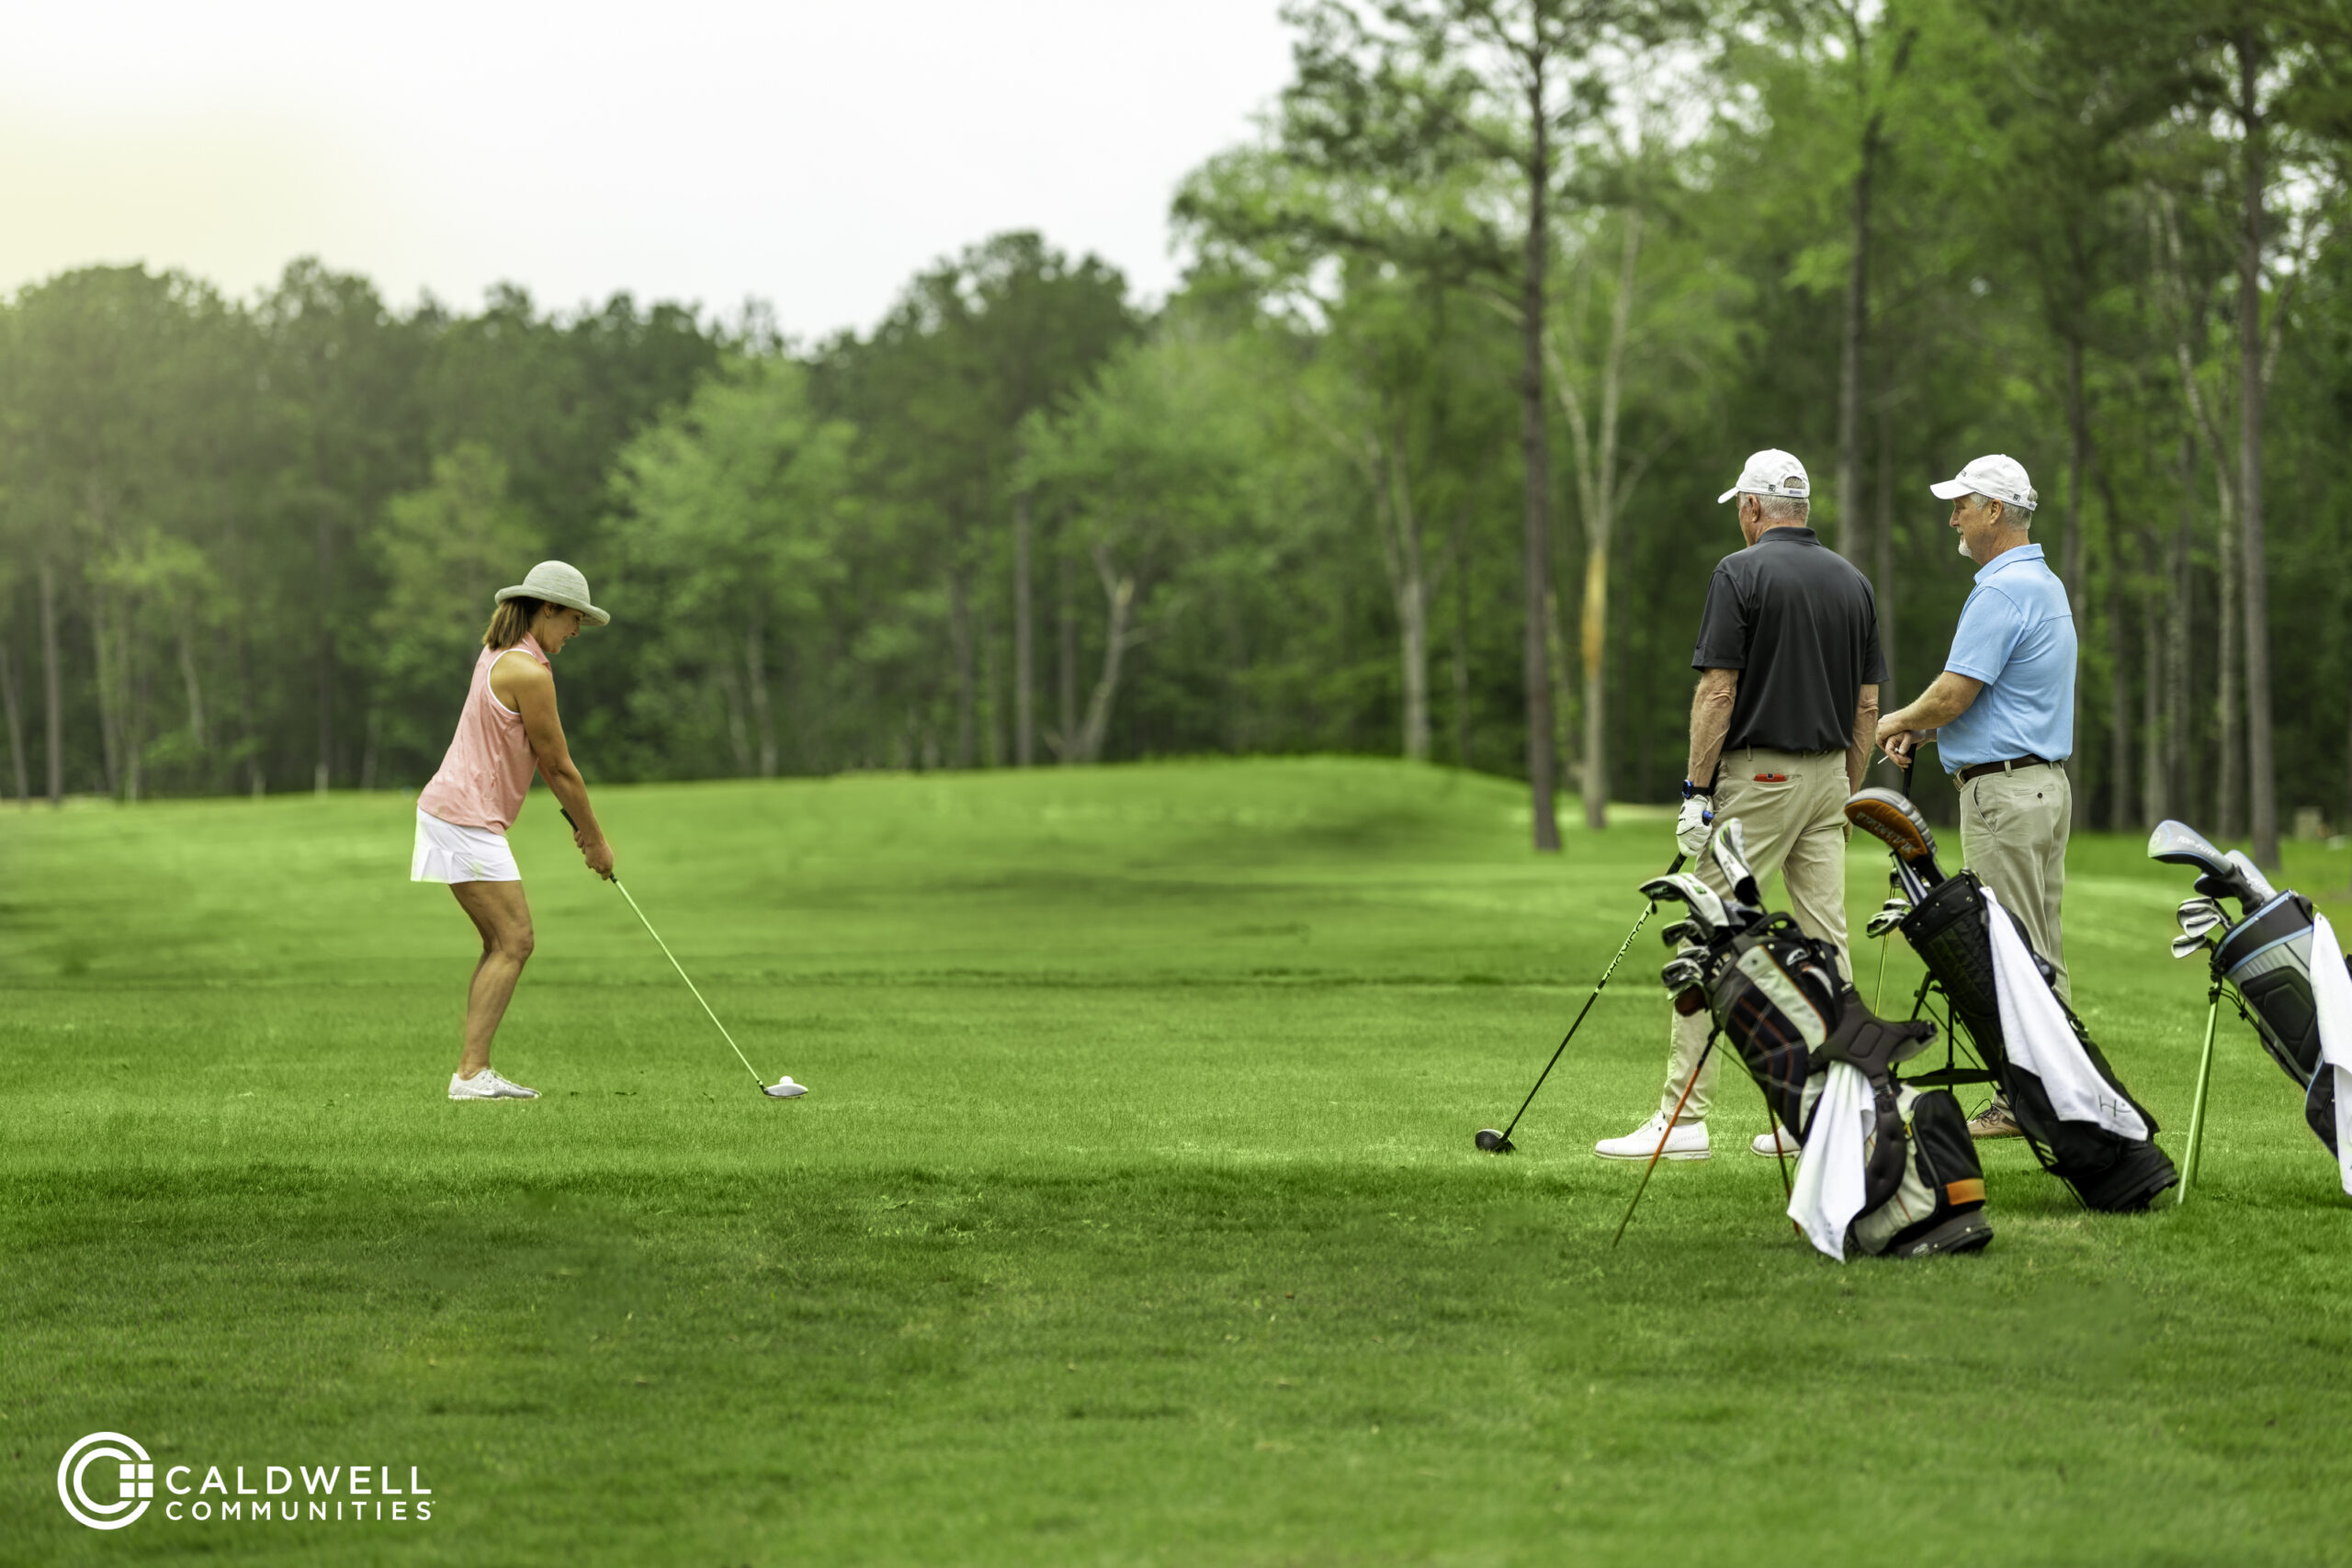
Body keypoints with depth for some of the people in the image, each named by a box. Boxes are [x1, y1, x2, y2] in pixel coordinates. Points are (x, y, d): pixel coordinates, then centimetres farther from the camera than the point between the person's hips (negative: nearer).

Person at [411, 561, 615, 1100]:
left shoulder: (498, 656, 13)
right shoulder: (529, 672, -17)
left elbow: (541, 757, 19)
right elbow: (560, 767, -11)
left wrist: (579, 822, 19)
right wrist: (595, 838, 0)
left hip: (448, 809, 10)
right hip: (468, 819, -10)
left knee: (503, 944, 12)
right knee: (513, 941, -9)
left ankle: (474, 1070, 10)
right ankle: (471, 1072, -12)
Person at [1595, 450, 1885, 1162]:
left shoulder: (1742, 573, -9)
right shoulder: (1853, 582, 10)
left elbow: (1718, 690, -14)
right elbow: (1867, 704, 11)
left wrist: (1696, 790, -10)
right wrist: (1847, 798, 18)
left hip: (1757, 777, -6)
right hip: (1828, 776, 6)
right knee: (1827, 944, 6)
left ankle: (1684, 1115, -8)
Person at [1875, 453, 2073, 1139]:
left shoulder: (2002, 592, -16)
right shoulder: (2048, 587, 17)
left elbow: (1953, 695, -18)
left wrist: (1900, 721, 2)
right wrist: (1923, 728, 15)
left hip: (2003, 788, -10)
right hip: (2047, 781, 10)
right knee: (2043, 954, 10)